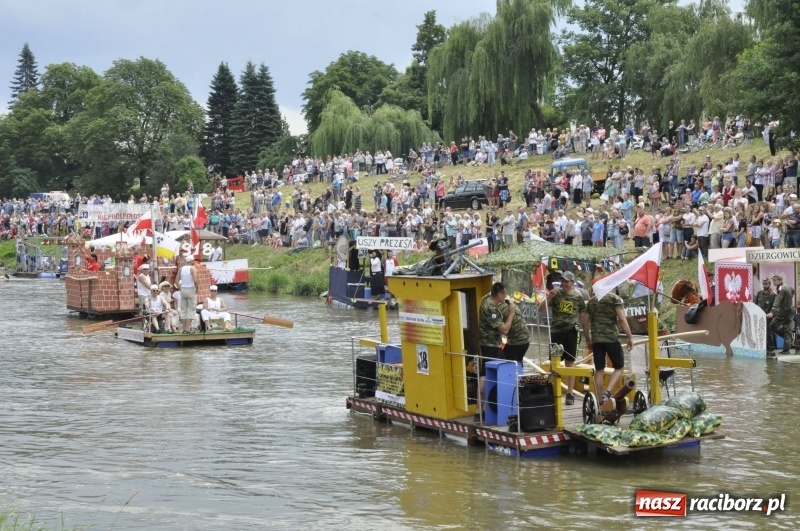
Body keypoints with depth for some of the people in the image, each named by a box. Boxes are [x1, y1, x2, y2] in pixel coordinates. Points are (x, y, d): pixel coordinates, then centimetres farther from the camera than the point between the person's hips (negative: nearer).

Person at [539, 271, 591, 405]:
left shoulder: (578, 297, 6)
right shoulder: (556, 294, 4)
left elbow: (583, 319, 11)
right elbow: (541, 308, -2)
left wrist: (588, 338, 11)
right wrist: (549, 296, -17)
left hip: (570, 332, 0)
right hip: (556, 332, 0)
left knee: (570, 364, 3)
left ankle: (570, 394, 8)